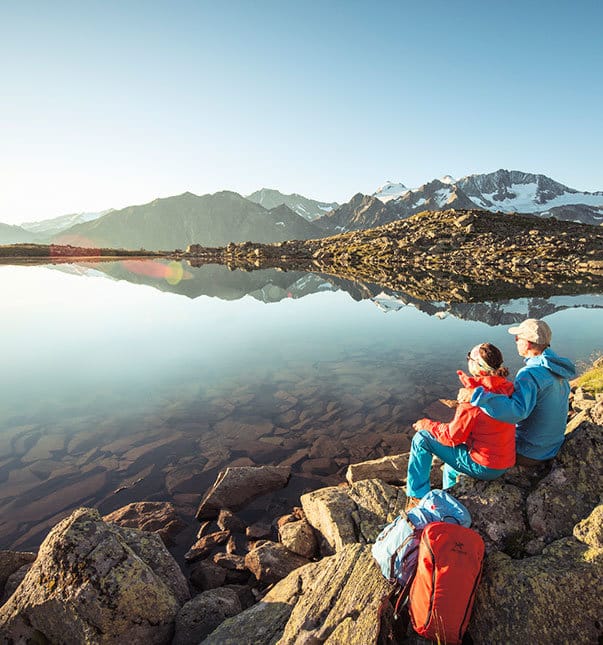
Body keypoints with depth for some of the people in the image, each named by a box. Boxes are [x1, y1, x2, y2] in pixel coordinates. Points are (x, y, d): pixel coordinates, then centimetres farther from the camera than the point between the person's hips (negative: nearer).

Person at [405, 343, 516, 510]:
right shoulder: (507, 387, -4)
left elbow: (452, 437, -18)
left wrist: (427, 424, -3)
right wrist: (469, 381, 11)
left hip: (483, 467, -8)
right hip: (505, 464, 8)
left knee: (421, 439, -3)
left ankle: (416, 498, 6)